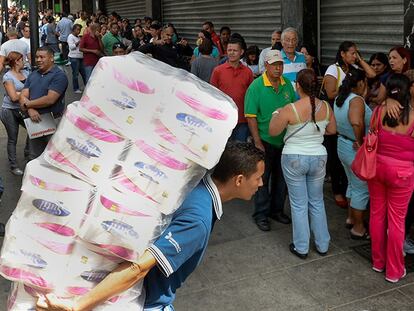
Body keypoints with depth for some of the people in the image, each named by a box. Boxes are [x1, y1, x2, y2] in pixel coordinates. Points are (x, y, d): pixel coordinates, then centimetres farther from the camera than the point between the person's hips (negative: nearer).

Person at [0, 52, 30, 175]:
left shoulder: (25, 73, 4)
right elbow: (14, 97, -19)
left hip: (23, 109, 6)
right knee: (12, 139, 4)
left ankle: (28, 152, 35)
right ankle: (13, 165, 16)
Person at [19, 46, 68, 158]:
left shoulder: (59, 75, -9)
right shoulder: (32, 75, 14)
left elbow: (50, 99, -20)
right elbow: (23, 96, 7)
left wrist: (27, 104, -9)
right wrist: (30, 110, -15)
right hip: (34, 120, 7)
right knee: (35, 156, 17)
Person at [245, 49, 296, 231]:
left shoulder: (287, 84, 2)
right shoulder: (256, 86, -13)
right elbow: (251, 116, -15)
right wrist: (257, 141, -18)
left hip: (285, 140, 5)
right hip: (265, 141, -5)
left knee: (281, 177, 15)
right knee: (262, 178, 5)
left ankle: (277, 210, 32)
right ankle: (261, 215, 17)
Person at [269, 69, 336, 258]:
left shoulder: (290, 110, -20)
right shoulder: (326, 107, -7)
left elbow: (273, 132, -8)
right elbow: (332, 130, 8)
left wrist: (276, 115, 10)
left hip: (294, 159, -3)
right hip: (318, 157, 4)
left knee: (299, 205, 9)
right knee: (317, 202, 19)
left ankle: (301, 248, 19)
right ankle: (322, 245, 28)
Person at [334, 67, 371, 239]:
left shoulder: (340, 98, 5)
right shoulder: (357, 100, -23)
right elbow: (357, 122, -41)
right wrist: (360, 141, -28)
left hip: (343, 145, 9)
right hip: (356, 150, -9)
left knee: (353, 184, 25)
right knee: (362, 189, 5)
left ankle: (351, 218, 39)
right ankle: (358, 228, 16)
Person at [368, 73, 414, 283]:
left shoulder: (379, 111, -10)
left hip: (377, 165, 3)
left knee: (377, 214, 17)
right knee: (396, 220, 8)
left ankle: (378, 261, 32)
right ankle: (394, 271, 20)